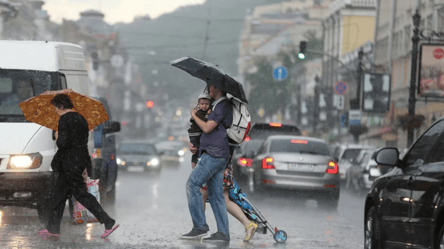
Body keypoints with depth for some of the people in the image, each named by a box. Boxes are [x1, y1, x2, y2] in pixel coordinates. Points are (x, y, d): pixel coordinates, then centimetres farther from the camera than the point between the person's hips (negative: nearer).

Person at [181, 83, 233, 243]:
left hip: (214, 154, -10)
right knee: (215, 194, 5)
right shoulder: (221, 105, 23)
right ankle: (223, 233, 1)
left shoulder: (223, 106, -9)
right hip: (215, 156, 10)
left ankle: (200, 226, -13)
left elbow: (207, 128, -13)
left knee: (193, 184, -12)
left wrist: (194, 116, 3)